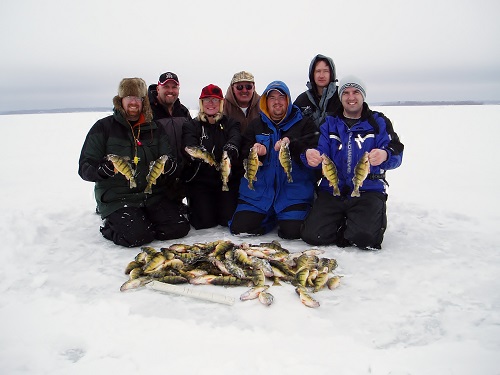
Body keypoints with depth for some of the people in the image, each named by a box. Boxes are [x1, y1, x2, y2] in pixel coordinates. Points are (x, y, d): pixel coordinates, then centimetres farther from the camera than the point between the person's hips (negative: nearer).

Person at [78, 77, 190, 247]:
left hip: (152, 194, 4)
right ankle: (111, 226, 7)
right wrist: (104, 169, -25)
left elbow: (170, 160, 9)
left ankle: (144, 222, 13)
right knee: (137, 236, -26)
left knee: (179, 228, -14)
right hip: (117, 197, -3)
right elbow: (84, 168, -3)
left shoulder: (154, 129, 11)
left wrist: (168, 166, -16)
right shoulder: (103, 127, 0)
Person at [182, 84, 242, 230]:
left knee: (230, 219, -10)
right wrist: (198, 152, -37)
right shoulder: (191, 125, 8)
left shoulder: (230, 123, 11)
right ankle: (192, 208, 24)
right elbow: (189, 144, -12)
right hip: (200, 179, -1)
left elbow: (235, 139, -11)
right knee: (204, 222, -11)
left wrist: (230, 151, -36)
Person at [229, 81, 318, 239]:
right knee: (240, 227, -10)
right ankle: (271, 218, 19)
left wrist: (291, 144, -27)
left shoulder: (304, 123, 7)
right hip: (258, 189, 3)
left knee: (292, 232, -19)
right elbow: (242, 153, 6)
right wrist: (254, 152, -17)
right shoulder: (255, 125, 14)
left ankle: (284, 218, 18)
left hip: (293, 190, -2)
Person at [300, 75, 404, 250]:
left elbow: (396, 155, -5)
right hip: (332, 190, 2)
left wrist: (385, 156, -30)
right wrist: (310, 156, -23)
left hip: (368, 190, -2)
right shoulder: (330, 123, 14)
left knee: (364, 236, -25)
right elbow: (320, 154, 3)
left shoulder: (378, 122, 7)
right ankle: (343, 222, 15)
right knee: (312, 235, -15)